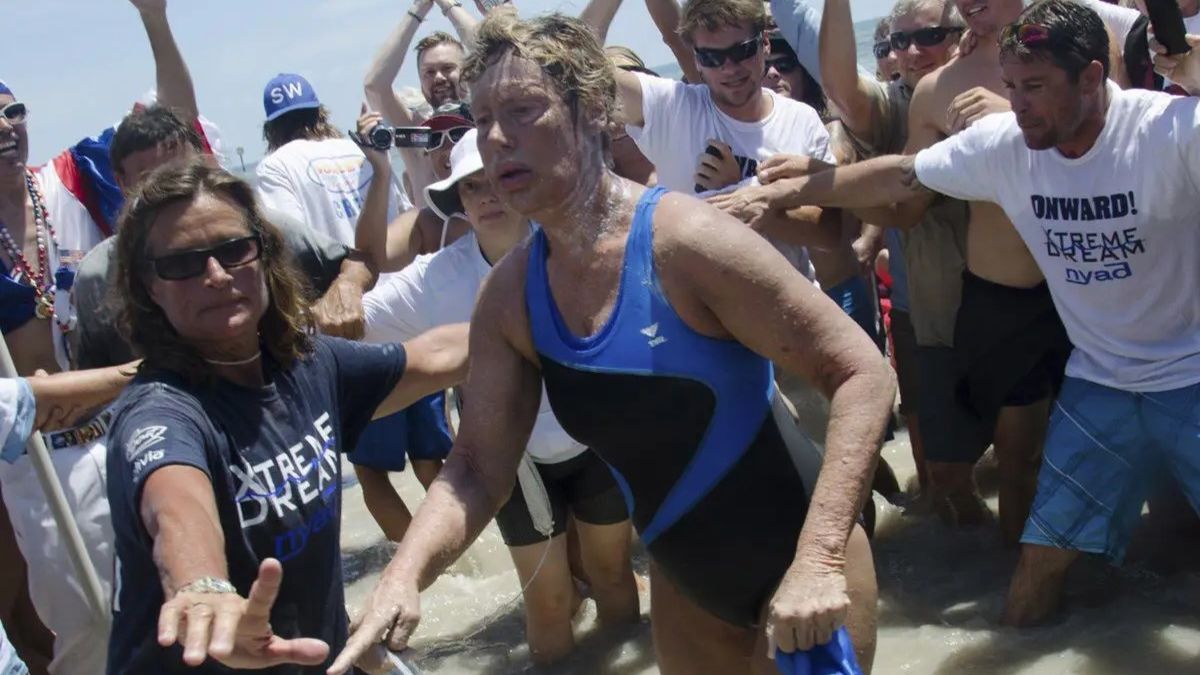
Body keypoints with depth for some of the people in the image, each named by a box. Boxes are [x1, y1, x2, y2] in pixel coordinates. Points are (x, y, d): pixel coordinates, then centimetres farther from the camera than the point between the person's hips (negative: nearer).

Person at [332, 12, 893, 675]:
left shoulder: (686, 240, -24)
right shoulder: (508, 296, -6)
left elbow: (862, 372, -22)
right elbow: (475, 471, -3)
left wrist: (819, 559, -30)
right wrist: (401, 578, -22)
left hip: (798, 564, -5)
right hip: (685, 582, 6)